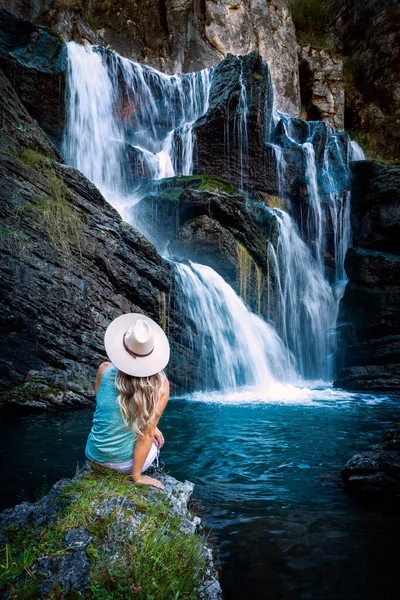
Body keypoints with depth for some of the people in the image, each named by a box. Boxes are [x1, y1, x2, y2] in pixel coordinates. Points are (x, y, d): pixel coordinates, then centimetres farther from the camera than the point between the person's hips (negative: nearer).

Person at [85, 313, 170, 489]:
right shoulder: (160, 386, -22)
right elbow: (147, 434, -17)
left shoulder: (104, 370, -15)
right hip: (126, 462, -2)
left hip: (95, 455, 2)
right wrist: (137, 476, -4)